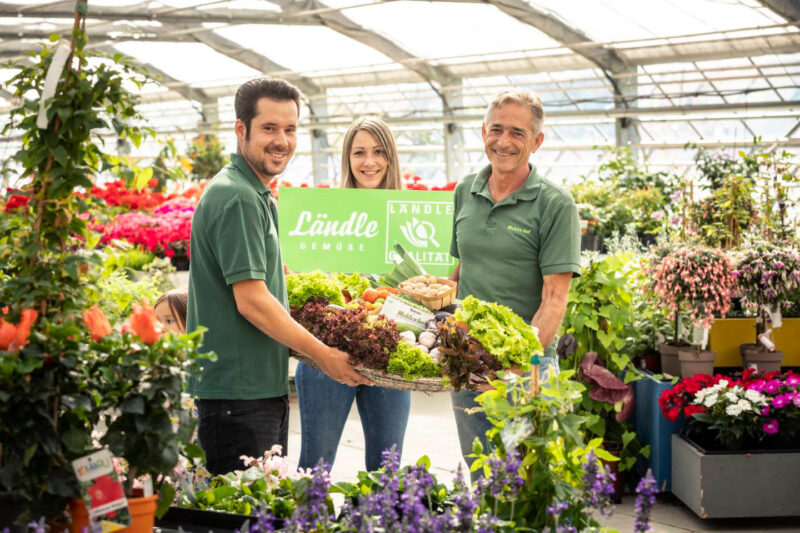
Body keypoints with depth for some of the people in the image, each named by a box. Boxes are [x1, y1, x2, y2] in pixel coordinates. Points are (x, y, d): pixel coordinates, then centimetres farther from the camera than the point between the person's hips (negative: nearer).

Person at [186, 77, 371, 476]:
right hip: (238, 391, -10)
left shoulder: (257, 196, 16)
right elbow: (251, 301, -20)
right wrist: (323, 354, -13)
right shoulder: (236, 197, -16)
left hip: (264, 384, 10)